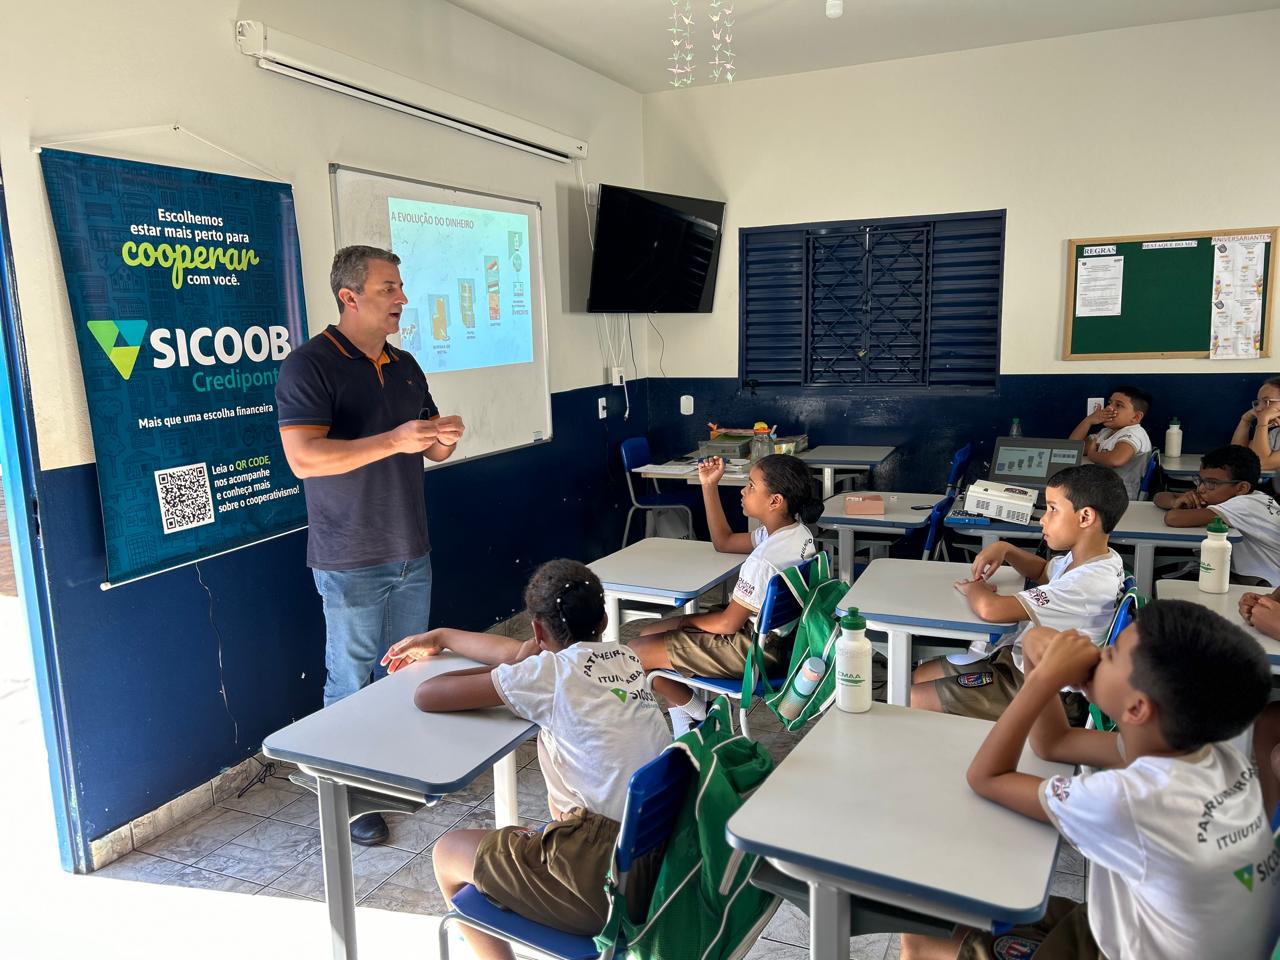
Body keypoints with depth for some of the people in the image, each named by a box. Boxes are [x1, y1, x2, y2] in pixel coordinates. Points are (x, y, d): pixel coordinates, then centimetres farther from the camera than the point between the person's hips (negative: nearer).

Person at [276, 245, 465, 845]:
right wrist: (394, 441, -29)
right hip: (351, 560, -7)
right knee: (351, 682, 5)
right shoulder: (311, 365, -12)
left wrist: (446, 437, -7)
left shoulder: (404, 367, 11)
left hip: (411, 553, 7)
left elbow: (431, 449, 18)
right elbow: (303, 456, -23)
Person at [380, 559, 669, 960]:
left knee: (446, 854, 15)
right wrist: (440, 637, 33)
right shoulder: (623, 657, 10)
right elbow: (527, 652, 24)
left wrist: (511, 671, 9)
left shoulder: (548, 673, -10)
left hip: (616, 876, -7)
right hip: (670, 855, 7)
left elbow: (426, 695, -5)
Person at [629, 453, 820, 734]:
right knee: (648, 633, 15)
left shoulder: (764, 561, -31)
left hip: (752, 649, -10)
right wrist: (709, 486, 4)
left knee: (635, 653, -5)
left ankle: (699, 715, 16)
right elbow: (724, 542, 10)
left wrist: (684, 621, -3)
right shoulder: (797, 530, -2)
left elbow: (728, 623, -21)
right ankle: (683, 732, 19)